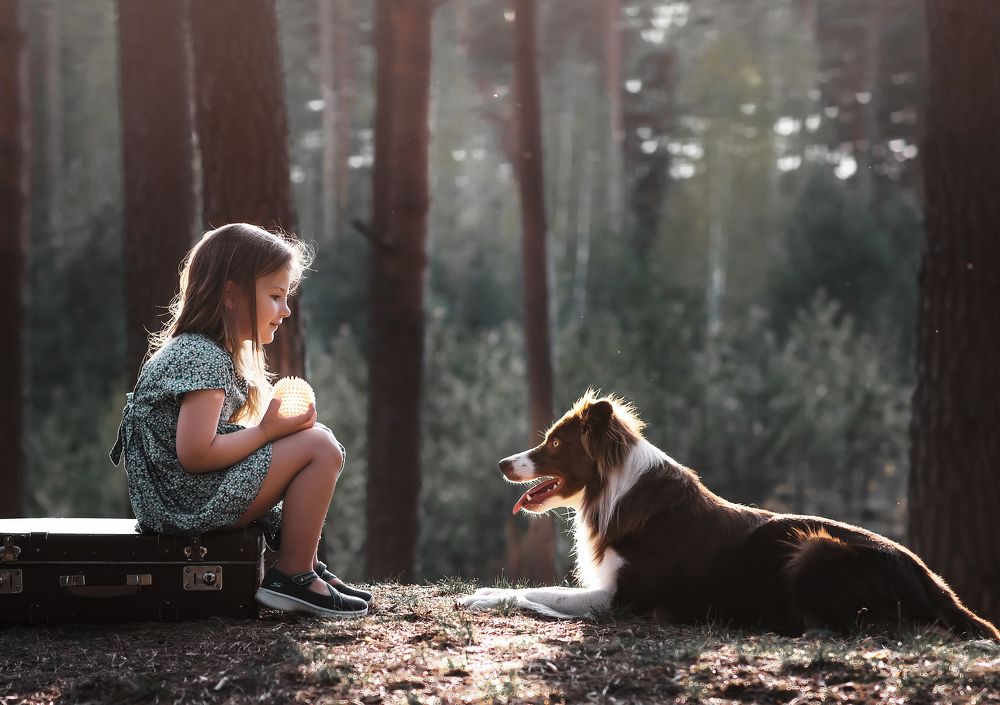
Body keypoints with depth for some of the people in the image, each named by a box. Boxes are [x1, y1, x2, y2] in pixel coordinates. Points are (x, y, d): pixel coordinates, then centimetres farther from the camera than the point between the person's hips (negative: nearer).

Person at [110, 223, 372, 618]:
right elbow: (195, 455, -26)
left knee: (311, 441, 23)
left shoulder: (195, 349, 15)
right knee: (319, 446, -13)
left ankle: (301, 564, 20)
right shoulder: (204, 358, -18)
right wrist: (267, 431, -16)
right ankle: (292, 578, -8)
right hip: (191, 502, -11)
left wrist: (273, 425, 7)